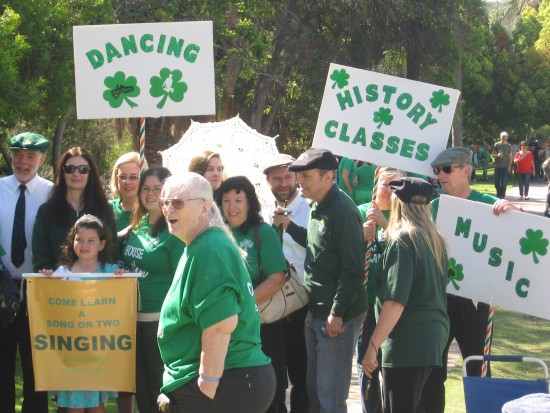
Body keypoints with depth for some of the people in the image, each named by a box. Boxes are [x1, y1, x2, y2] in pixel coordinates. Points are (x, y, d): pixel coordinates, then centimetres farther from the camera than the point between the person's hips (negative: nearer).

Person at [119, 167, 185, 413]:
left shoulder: (175, 232, -12)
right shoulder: (136, 228, 9)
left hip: (162, 319, -7)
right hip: (133, 317, 7)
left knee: (160, 387, 0)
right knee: (141, 386, 13)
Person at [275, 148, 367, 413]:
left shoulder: (342, 211, -18)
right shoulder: (317, 207, 11)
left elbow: (352, 269, -20)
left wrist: (337, 313, -21)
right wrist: (289, 226, 13)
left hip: (339, 314, -10)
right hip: (315, 311, 10)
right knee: (314, 387, 17)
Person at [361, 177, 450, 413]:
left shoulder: (402, 241, -12)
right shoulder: (435, 240, 11)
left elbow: (395, 302, -20)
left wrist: (373, 346, -20)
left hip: (407, 341, -9)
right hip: (434, 334, 9)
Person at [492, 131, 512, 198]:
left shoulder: (508, 146, 4)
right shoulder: (496, 145, 4)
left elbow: (510, 156, 5)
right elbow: (493, 154, 6)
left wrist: (509, 166, -3)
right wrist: (497, 155, -17)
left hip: (505, 166, -1)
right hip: (497, 166, 1)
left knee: (504, 182, -4)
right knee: (497, 181, 3)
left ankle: (502, 195, 2)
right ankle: (498, 193, 23)